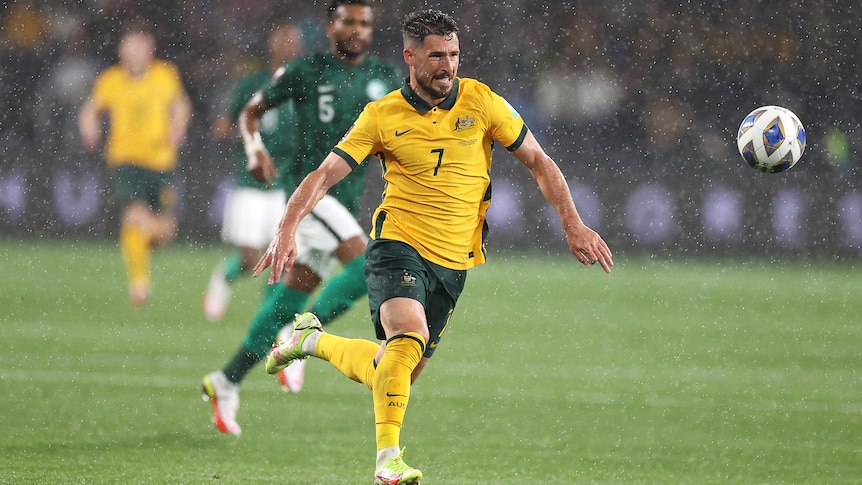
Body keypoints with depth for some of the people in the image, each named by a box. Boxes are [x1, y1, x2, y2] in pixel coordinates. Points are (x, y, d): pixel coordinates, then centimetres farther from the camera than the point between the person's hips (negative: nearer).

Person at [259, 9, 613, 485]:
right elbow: (323, 175, -7)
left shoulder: (481, 102, -1)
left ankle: (313, 340, 37)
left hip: (453, 261, 4)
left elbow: (538, 162, 7)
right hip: (398, 245, -4)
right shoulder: (382, 115, -5)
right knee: (409, 336, -31)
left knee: (394, 373, 9)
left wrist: (574, 224, -2)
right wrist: (287, 231, -21)